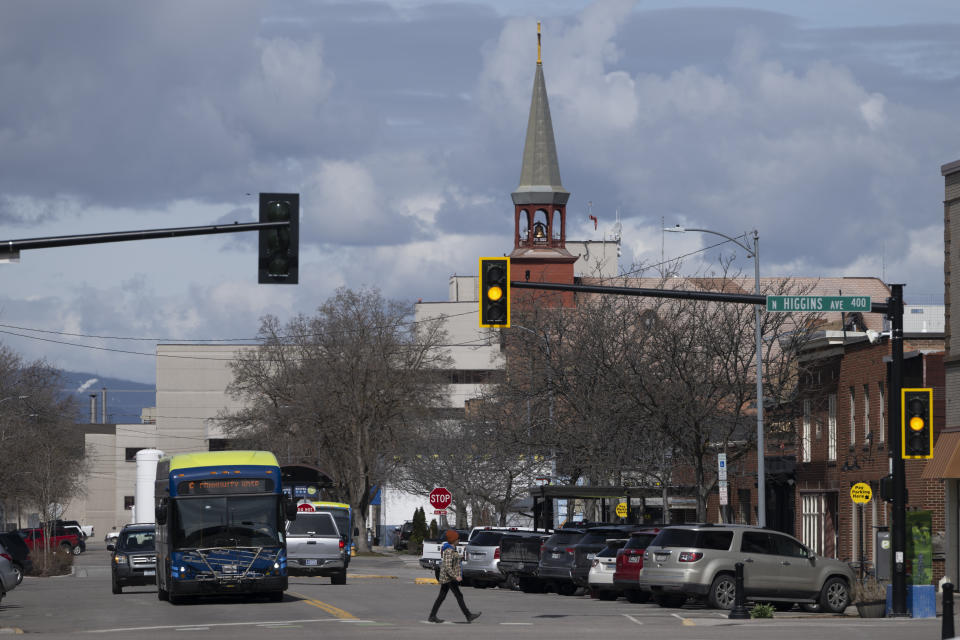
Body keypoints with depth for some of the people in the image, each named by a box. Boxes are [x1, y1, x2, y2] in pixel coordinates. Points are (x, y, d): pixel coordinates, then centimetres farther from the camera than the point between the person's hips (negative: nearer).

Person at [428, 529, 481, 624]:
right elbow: (447, 567, -25)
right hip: (449, 578, -10)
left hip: (445, 577, 10)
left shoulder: (451, 549, 13)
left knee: (441, 597, 10)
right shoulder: (449, 551, -20)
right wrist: (456, 577, -28)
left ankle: (432, 616, 11)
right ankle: (469, 616, -3)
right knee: (459, 596, -6)